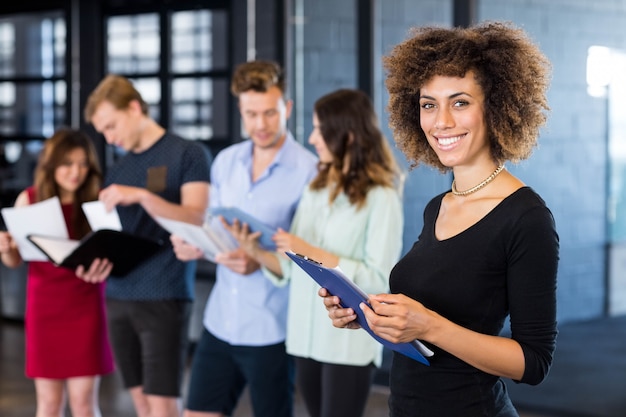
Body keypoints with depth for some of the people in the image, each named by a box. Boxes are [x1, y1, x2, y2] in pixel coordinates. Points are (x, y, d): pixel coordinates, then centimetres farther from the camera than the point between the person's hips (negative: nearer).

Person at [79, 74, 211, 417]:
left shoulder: (188, 154, -2)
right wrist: (97, 261, -4)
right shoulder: (117, 170, 15)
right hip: (118, 297, 6)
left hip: (165, 297, -6)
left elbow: (195, 221, -11)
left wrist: (141, 195, -22)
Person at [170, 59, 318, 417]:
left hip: (272, 330, -5)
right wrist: (195, 246, -4)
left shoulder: (308, 170, -10)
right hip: (220, 322, 5)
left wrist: (261, 261, -25)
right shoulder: (225, 162, 9)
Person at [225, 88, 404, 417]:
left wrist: (313, 253, -17)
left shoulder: (380, 197, -8)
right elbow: (293, 268, 9)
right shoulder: (314, 191, 11)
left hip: (349, 343, -6)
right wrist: (255, 251, -9)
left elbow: (379, 280, -15)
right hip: (306, 337, 6)